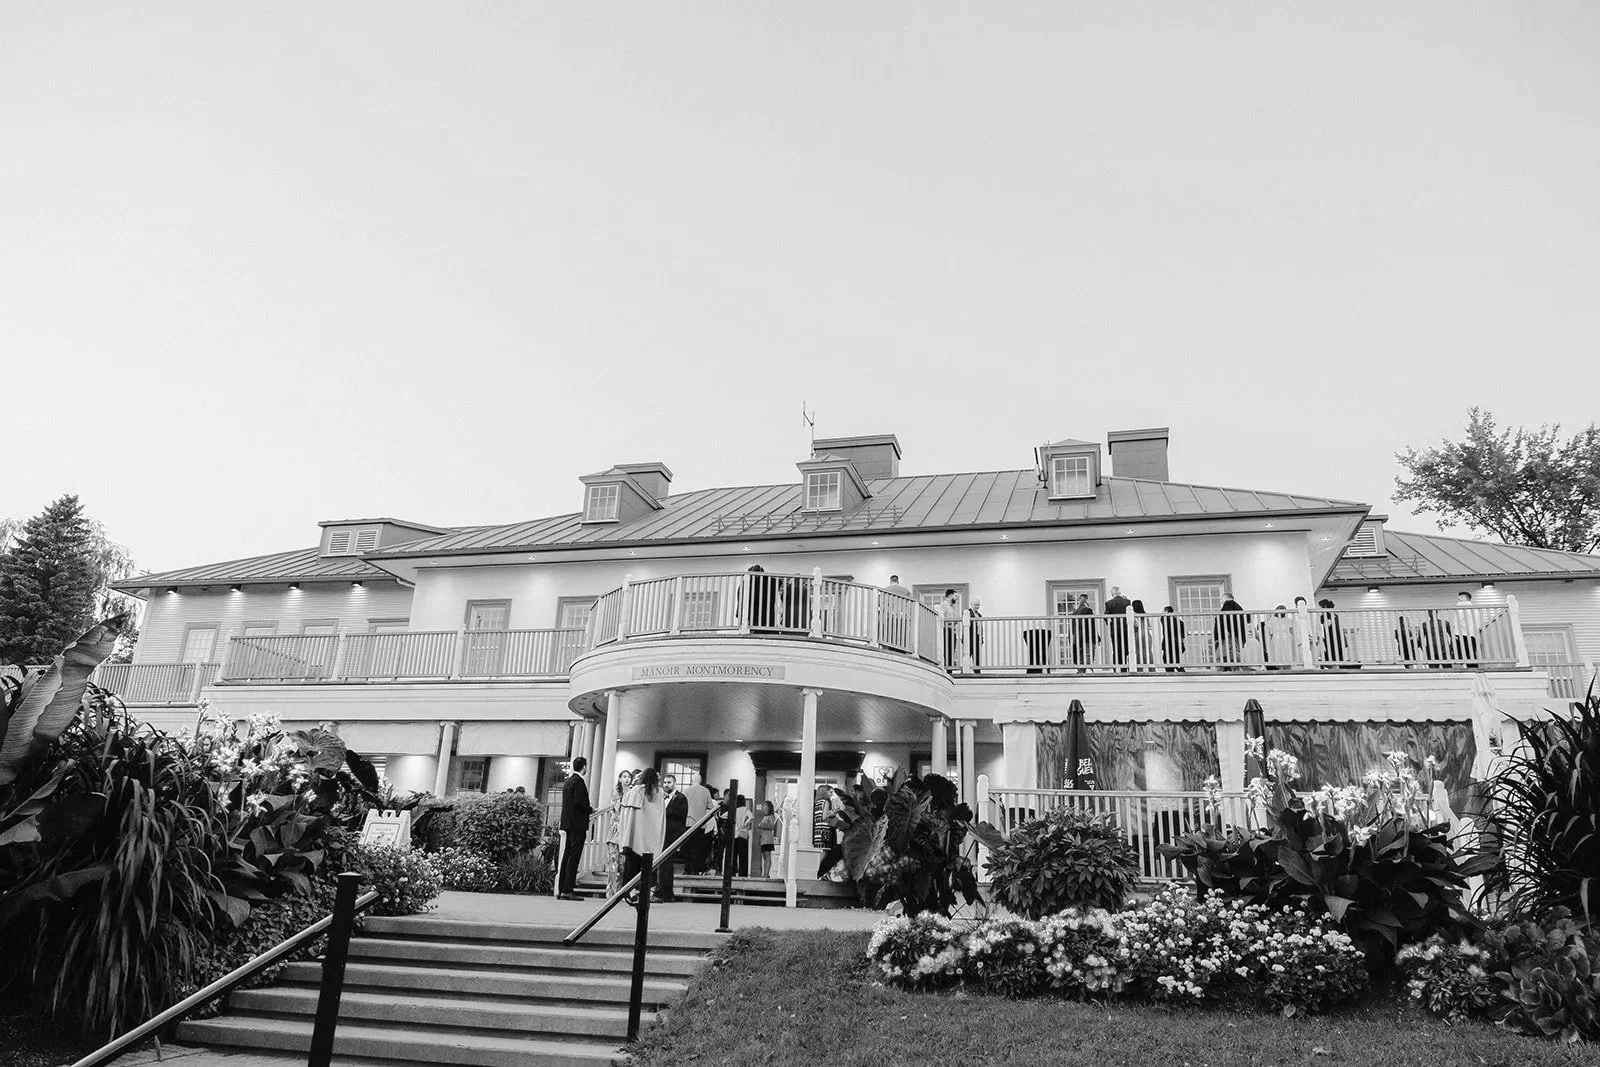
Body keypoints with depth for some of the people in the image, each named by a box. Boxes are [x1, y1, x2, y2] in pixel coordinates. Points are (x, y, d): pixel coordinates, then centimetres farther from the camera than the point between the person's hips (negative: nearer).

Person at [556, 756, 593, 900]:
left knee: (567, 855, 12)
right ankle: (567, 891, -9)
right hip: (578, 823, -9)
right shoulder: (579, 781, -13)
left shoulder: (568, 781, 16)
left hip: (568, 822, 9)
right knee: (574, 857, -8)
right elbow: (579, 802, -20)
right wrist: (590, 810, -4)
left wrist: (588, 808, 18)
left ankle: (561, 889, 13)